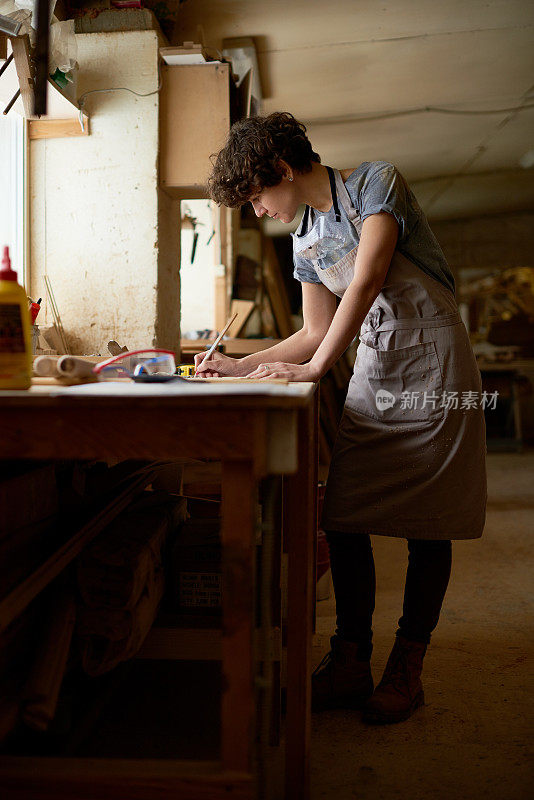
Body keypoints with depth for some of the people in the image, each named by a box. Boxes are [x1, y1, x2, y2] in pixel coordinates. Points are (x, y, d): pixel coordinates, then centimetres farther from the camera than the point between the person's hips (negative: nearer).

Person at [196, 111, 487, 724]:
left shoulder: (375, 180, -7)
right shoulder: (305, 241, 13)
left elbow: (366, 282, -18)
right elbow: (318, 334, 14)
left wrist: (315, 367, -18)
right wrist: (241, 366, 9)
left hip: (433, 360, -6)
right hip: (372, 369, 6)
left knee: (427, 522, -3)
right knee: (344, 515, -3)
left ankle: (407, 668, 7)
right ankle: (351, 662, 7)